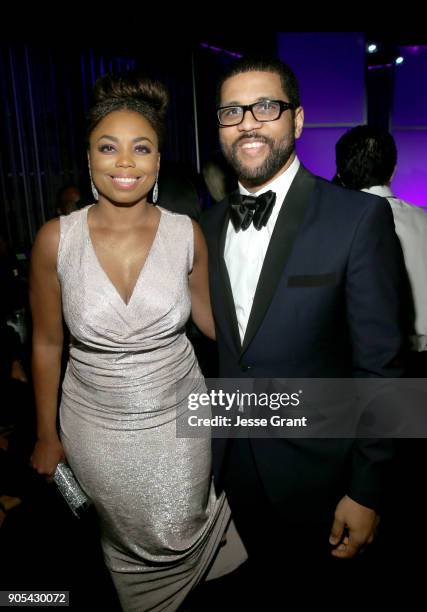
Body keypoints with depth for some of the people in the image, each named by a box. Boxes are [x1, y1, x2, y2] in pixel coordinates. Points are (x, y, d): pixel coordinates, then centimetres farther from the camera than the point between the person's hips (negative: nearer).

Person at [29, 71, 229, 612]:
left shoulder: (186, 234, -12)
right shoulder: (56, 240, -14)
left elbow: (211, 318, 3)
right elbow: (46, 344, -4)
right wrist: (47, 436, 5)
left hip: (177, 419, 0)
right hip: (96, 425, 1)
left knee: (177, 542, 18)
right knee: (131, 545, 25)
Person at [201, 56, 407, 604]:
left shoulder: (359, 218, -15)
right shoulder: (209, 226, 1)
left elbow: (379, 365, -14)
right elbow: (217, 347, 4)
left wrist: (366, 490, -12)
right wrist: (209, 445, 6)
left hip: (316, 473, -4)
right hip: (233, 463, 5)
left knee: (321, 592, 22)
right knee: (266, 590, 27)